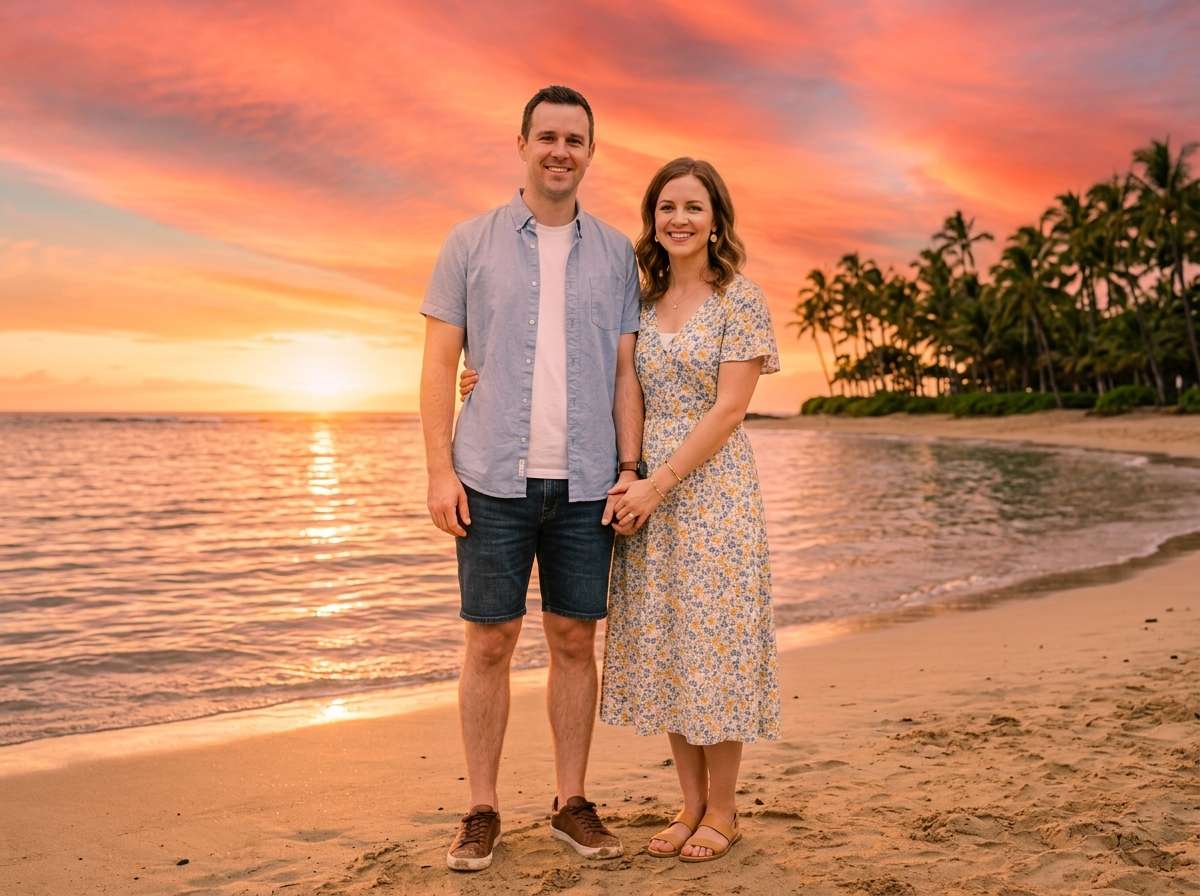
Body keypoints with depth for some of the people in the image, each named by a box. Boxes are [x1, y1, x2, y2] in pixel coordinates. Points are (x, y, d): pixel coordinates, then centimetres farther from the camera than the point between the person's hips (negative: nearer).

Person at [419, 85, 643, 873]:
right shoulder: (471, 243, 4)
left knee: (575, 641, 7)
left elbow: (624, 370, 7)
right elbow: (440, 363, 2)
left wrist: (630, 468, -3)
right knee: (490, 643, 4)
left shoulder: (615, 253, 8)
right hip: (495, 480, -1)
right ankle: (482, 811, 15)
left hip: (586, 484, 2)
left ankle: (572, 803, 20)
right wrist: (441, 469, -6)